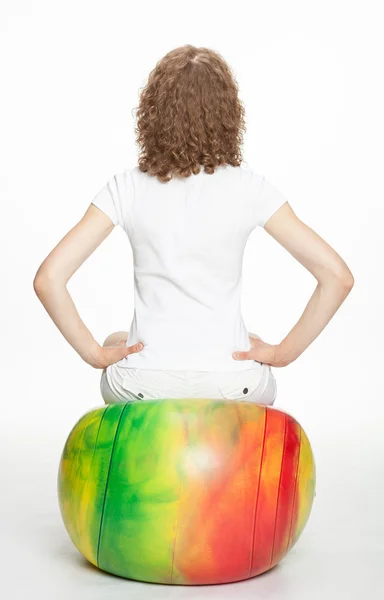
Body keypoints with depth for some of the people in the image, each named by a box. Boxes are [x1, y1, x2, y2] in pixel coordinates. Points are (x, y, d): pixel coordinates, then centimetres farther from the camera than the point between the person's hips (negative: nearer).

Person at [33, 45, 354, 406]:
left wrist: (96, 353, -3)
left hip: (143, 388, 0)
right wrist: (285, 352, -4)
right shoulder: (249, 188, -9)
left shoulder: (128, 188, -8)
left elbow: (48, 278, -14)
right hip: (231, 387, 0)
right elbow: (338, 276, -13)